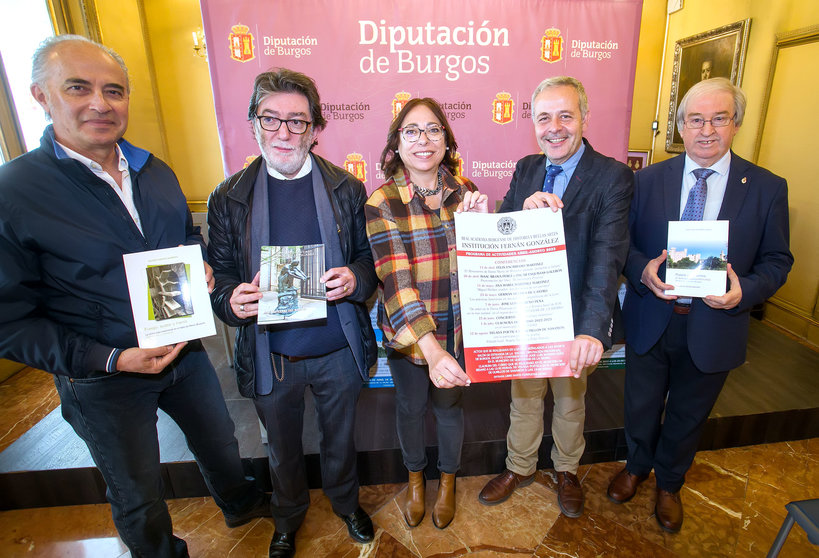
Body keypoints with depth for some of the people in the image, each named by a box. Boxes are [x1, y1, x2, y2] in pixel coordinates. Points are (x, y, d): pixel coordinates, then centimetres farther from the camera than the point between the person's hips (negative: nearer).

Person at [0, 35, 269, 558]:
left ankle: (240, 503, 57)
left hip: (185, 352, 5)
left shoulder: (156, 173, 0)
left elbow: (190, 236, 15)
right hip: (105, 380, -4)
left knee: (220, 443, 27)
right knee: (138, 497, 19)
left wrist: (202, 268, -7)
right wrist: (111, 359, -25)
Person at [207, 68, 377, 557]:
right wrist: (232, 300, -23)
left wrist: (355, 279, -22)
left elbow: (370, 258, 0)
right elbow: (219, 277, 0)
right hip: (270, 356, 1)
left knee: (340, 438, 23)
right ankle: (289, 516, 55)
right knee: (283, 448, 23)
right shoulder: (228, 199, -5)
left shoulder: (348, 190, -5)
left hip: (339, 351, 0)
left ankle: (346, 502, 55)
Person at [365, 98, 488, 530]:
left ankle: (448, 479, 51)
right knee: (410, 407, 20)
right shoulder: (381, 203, -16)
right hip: (406, 333, -2)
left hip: (458, 329, 2)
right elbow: (395, 281, -26)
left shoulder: (464, 192, -5)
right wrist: (431, 349, -37)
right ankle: (415, 477, 52)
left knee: (449, 405, 21)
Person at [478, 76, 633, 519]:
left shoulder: (612, 176, -14)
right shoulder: (525, 170, 0)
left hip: (575, 321, -3)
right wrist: (523, 211, -28)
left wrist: (592, 330, -38)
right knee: (523, 399, 21)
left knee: (570, 402, 21)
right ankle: (520, 467, 47)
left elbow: (607, 258, -26)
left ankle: (567, 470, 49)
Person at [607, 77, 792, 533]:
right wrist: (643, 270, -22)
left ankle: (669, 484, 48)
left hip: (714, 328, 0)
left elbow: (777, 260, -1)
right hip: (650, 321, 0)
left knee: (688, 415, 20)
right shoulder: (648, 180, -3)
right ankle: (637, 467, 49)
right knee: (641, 406, 19)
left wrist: (744, 291, -21)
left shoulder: (768, 188, -3)